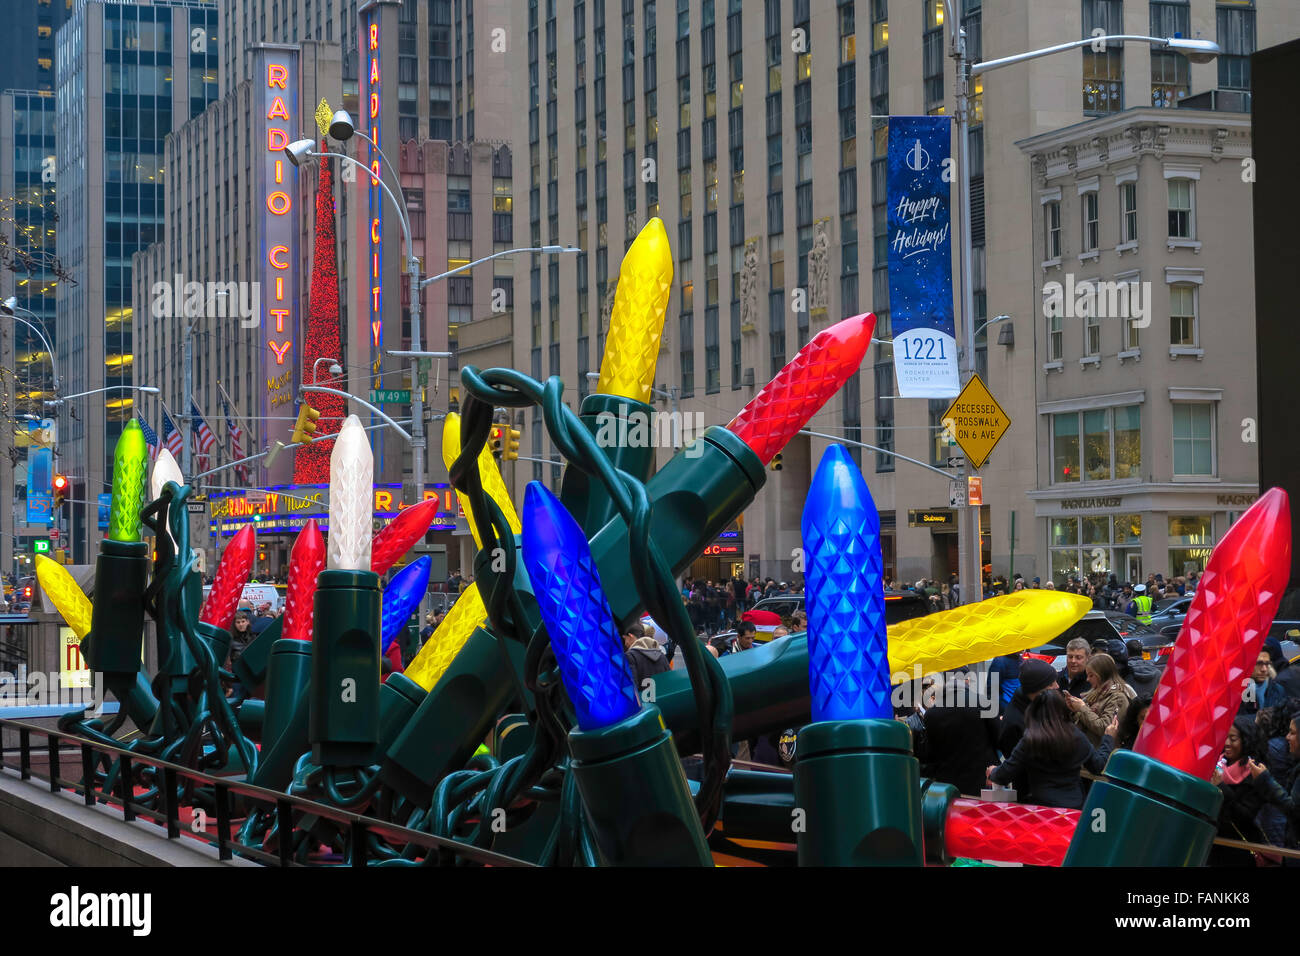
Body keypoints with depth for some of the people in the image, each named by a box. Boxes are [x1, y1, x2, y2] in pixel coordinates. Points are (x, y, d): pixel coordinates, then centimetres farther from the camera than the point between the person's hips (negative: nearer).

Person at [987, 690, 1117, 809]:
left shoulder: (1030, 741, -11)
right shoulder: (1076, 736, -2)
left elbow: (1004, 777, -5)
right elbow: (1098, 766, 11)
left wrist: (993, 773, 19)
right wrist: (1108, 738, 27)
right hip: (1075, 807, 4)